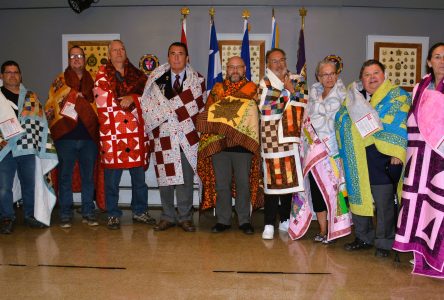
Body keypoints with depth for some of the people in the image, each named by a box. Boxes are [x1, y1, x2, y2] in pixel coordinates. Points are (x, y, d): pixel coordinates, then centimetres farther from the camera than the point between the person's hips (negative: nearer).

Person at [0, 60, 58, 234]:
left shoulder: (31, 97, 13)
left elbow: (41, 123, 12)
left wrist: (45, 147, 6)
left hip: (28, 148, 2)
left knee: (30, 185, 10)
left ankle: (30, 216, 25)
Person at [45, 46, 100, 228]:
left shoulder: (92, 81, 14)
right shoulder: (60, 80, 9)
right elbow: (51, 105, 6)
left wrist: (96, 127, 4)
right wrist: (54, 126, -5)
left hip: (88, 136, 2)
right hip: (66, 136, -2)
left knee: (88, 176, 6)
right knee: (65, 176, 3)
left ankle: (88, 212, 16)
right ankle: (66, 214, 12)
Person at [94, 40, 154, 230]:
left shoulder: (136, 74, 15)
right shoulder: (102, 75, 7)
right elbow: (102, 100, -5)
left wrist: (132, 99, -10)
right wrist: (132, 99, -4)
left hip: (136, 131, 3)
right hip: (112, 132, -3)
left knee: (139, 175, 9)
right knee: (112, 177, 2)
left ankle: (140, 211, 23)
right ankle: (113, 215, 15)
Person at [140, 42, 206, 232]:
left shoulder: (197, 80, 6)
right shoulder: (156, 78, 9)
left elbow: (199, 106, 6)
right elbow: (148, 104, 10)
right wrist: (154, 126, 2)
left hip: (187, 136, -1)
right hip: (163, 135, 1)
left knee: (186, 178, 2)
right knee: (164, 177, 4)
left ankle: (185, 217, 14)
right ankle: (168, 217, 16)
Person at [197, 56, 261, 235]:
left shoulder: (252, 88, 9)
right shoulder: (217, 88, 15)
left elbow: (254, 114, 3)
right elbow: (208, 113, 13)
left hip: (243, 144, -2)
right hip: (218, 143, 2)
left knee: (243, 183, 3)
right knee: (221, 183, 6)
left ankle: (244, 220, 15)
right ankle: (223, 220, 16)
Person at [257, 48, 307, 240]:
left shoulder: (297, 81, 13)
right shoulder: (264, 84, 4)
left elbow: (305, 103, 5)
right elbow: (265, 109, -10)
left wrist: (293, 90, -6)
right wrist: (287, 91, -6)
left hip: (292, 138, 3)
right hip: (272, 139, -3)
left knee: (291, 179, 6)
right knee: (272, 179, -3)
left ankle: (285, 220, 21)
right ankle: (269, 224, 4)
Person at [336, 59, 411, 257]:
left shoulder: (397, 97, 0)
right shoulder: (353, 96, 14)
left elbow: (399, 126, -9)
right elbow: (340, 122, 18)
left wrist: (395, 152, -17)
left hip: (381, 158, -5)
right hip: (357, 161, 5)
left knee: (383, 203, 2)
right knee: (359, 198, 12)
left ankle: (384, 242, 18)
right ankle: (364, 238, 28)